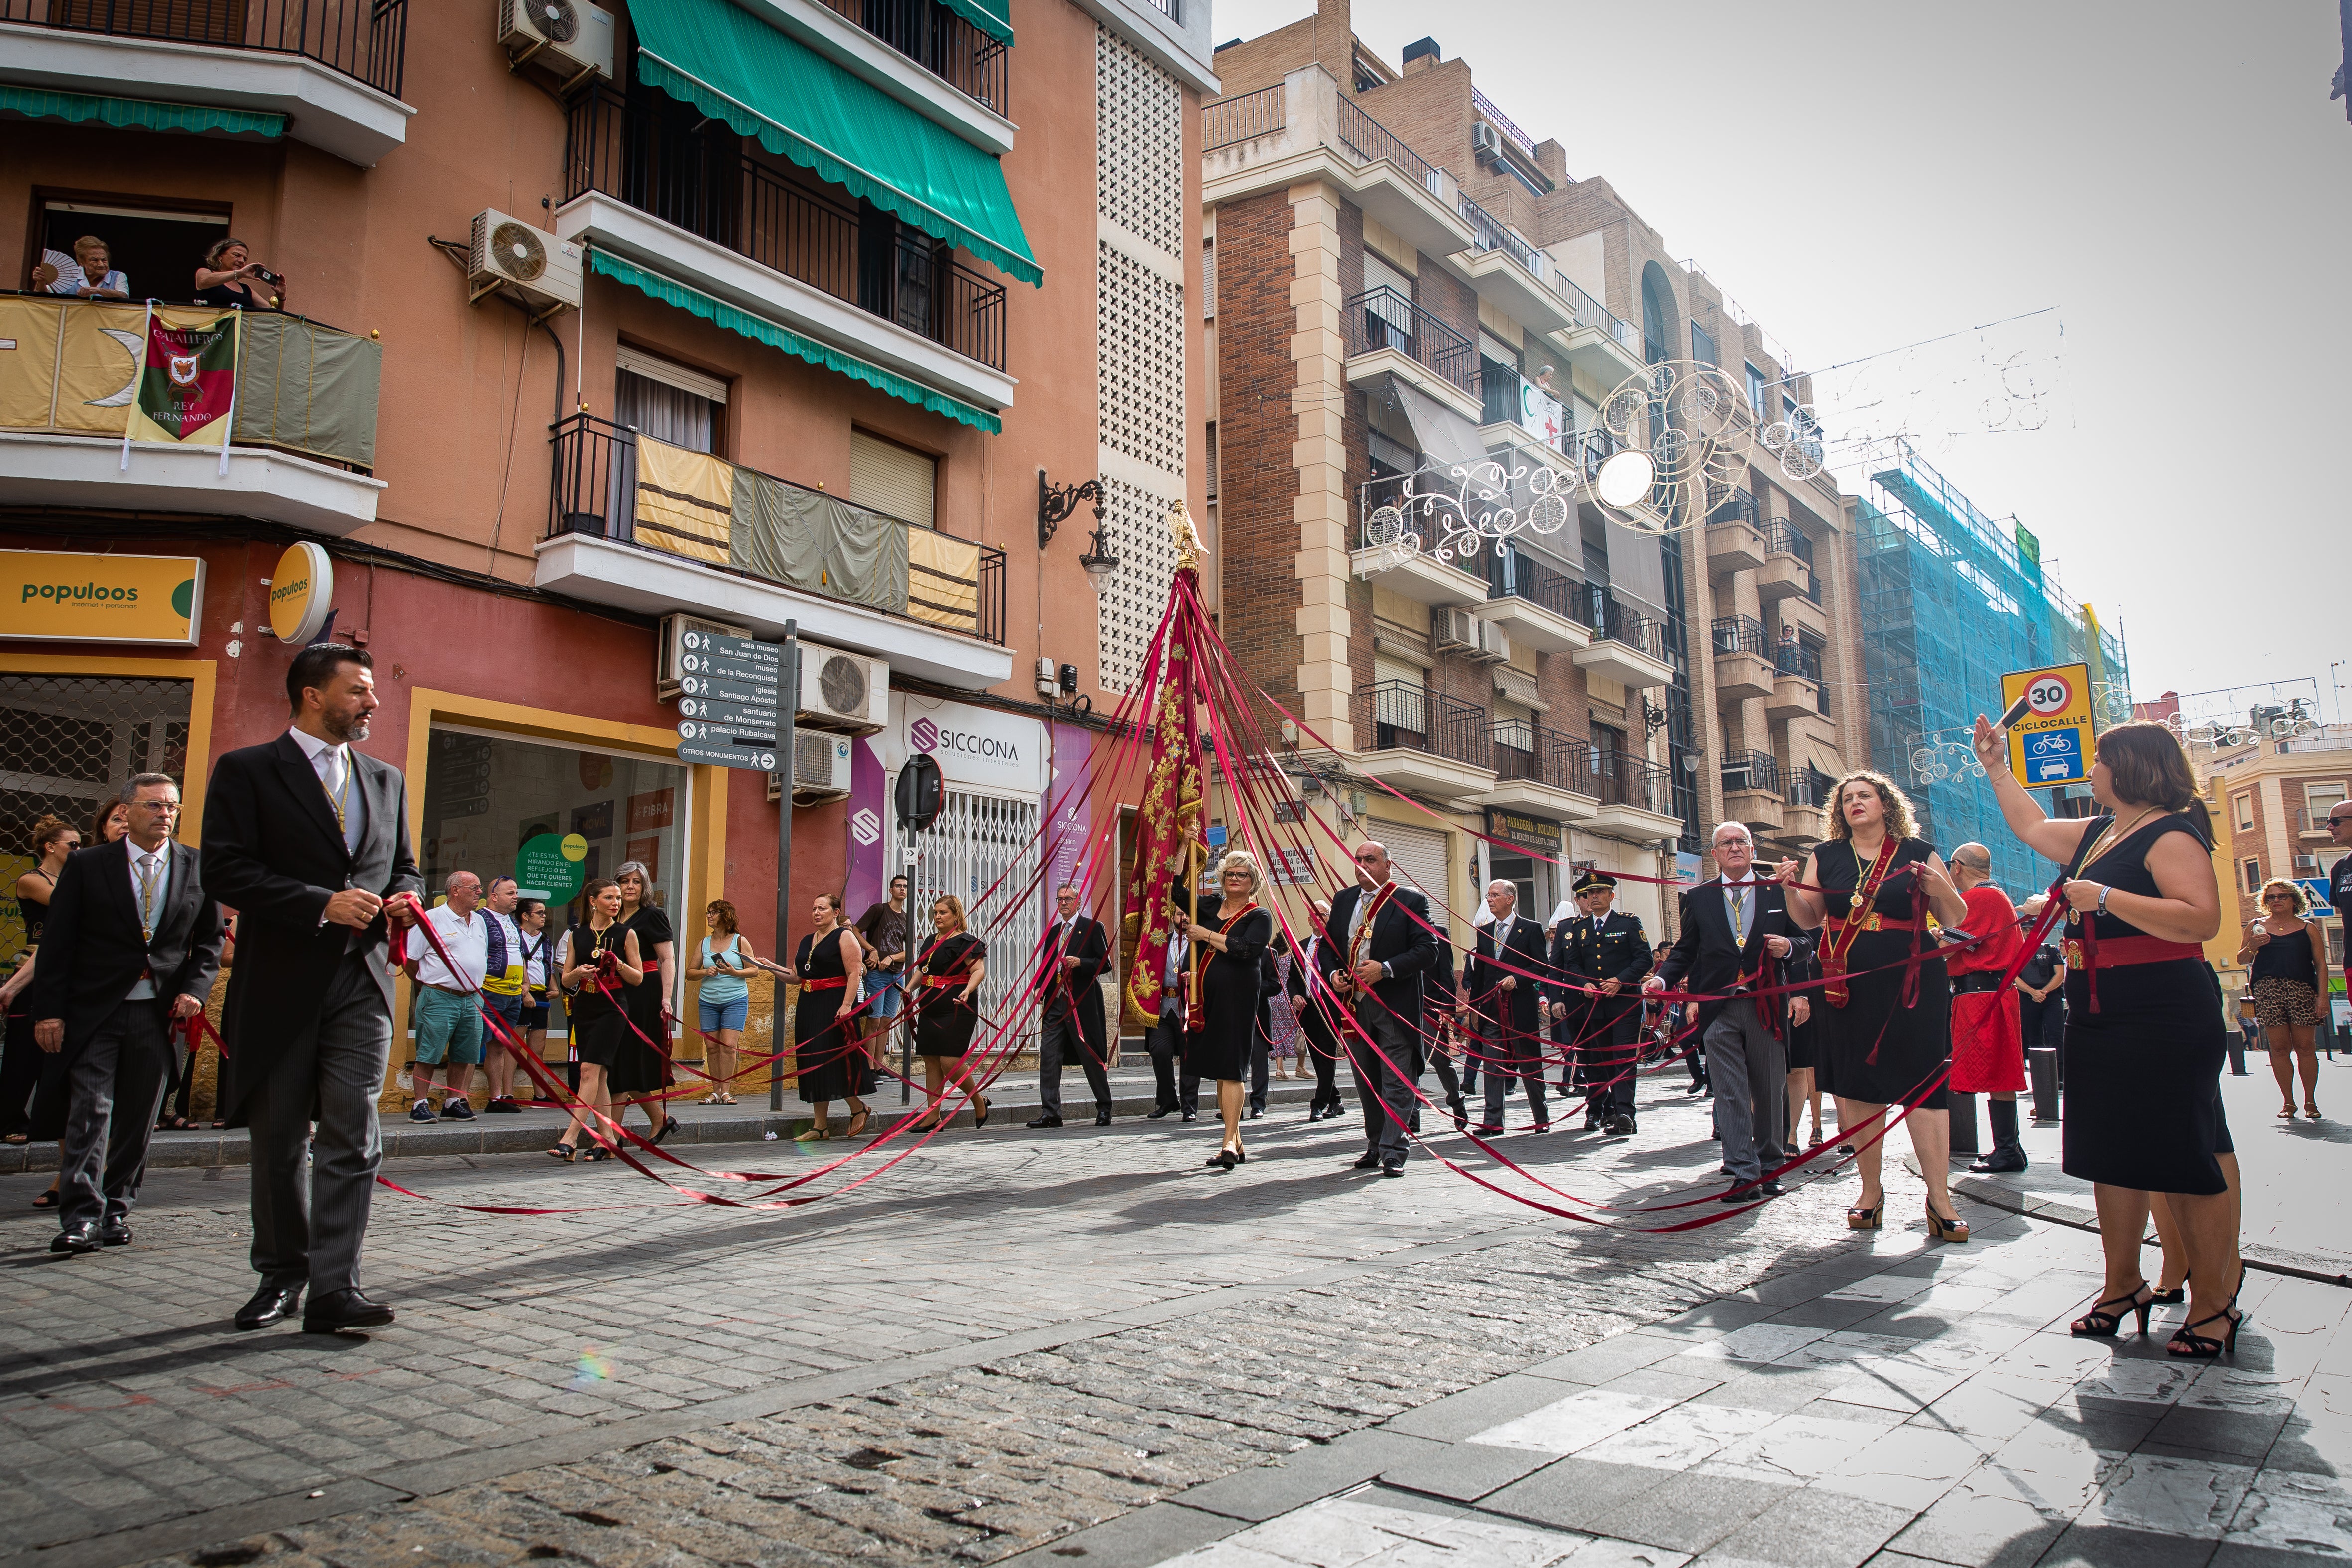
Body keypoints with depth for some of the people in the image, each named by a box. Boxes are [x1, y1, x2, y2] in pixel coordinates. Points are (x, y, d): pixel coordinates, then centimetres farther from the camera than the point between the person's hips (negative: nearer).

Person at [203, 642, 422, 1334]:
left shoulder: (386, 779, 16)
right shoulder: (246, 771, 0)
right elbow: (225, 870, -10)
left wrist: (404, 899, 1)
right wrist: (323, 904, -18)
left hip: (362, 980, 3)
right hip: (280, 984, -3)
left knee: (353, 1136, -7)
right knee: (279, 1140, 9)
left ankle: (334, 1287, -6)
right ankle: (281, 1276, 24)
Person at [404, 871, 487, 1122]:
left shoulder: (480, 922, 15)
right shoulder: (432, 918, -7)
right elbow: (409, 958, -5)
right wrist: (427, 985, 3)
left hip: (472, 1000, 7)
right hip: (440, 998, -6)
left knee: (463, 1056, 9)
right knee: (429, 1055, -2)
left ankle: (452, 1103, 18)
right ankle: (421, 1105, 4)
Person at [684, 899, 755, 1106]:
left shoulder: (740, 941, 3)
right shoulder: (704, 943, 12)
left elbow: (754, 969, 2)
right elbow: (689, 973, 14)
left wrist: (734, 973, -14)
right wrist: (705, 973, -6)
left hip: (735, 1001, -4)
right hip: (707, 1002, 4)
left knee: (729, 1046, -11)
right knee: (712, 1047, 1)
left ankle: (726, 1091, -7)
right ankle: (716, 1091, 7)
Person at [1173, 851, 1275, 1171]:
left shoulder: (1260, 916, 0)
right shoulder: (1208, 906, 14)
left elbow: (1247, 949, -16)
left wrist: (1207, 935, -11)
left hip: (1238, 997, -6)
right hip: (1207, 995, 6)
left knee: (1231, 1067, -12)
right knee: (1220, 1068, 9)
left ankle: (1230, 1143, -14)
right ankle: (1237, 1143, 16)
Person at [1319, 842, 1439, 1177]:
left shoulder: (1410, 901, -4)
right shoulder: (1343, 900, 14)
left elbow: (1428, 951, -11)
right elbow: (1326, 944, 19)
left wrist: (1385, 969, -20)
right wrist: (1332, 974, -1)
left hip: (1394, 1006, -6)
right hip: (1353, 1004, 6)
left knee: (1395, 1082, -4)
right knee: (1366, 1083, 13)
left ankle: (1392, 1153, -1)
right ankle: (1375, 1146, 23)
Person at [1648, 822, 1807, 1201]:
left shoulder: (1779, 892, 8)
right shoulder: (1699, 898, 10)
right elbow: (1686, 950, 9)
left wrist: (1789, 946, -13)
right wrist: (1662, 978, -6)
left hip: (1767, 1006, 0)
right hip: (1719, 1009, 0)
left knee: (1769, 1092, 8)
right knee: (1731, 1095, -2)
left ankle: (1769, 1167, 21)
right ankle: (1744, 1174, 0)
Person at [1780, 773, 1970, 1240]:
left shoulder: (1919, 853, 4)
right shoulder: (1825, 857, 9)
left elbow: (1957, 920, 7)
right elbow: (1809, 919, 9)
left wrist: (1941, 891, -14)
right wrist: (1790, 889, -9)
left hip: (1912, 985, -2)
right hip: (1849, 987, 2)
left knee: (1922, 1084, -5)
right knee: (1857, 1087, 4)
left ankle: (1939, 1197, 2)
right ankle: (1871, 1190, 16)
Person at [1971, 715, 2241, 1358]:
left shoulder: (2171, 834, -13)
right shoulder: (2096, 834, 15)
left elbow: (2202, 920, -24)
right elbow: (2033, 828, 31)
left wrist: (2105, 897, -24)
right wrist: (1996, 767, 31)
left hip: (2164, 1021, -9)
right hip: (2098, 1021, 9)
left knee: (2184, 1160, -4)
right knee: (2112, 1157, 13)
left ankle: (2213, 1302, 6)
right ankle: (2123, 1287, 23)